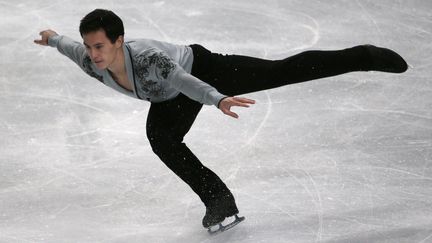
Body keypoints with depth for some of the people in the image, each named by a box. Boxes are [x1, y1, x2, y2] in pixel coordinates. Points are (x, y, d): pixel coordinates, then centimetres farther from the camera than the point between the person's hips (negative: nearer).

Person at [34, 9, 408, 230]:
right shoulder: (93, 63, -25)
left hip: (205, 69, -6)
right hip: (171, 100, 6)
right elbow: (73, 48, 1)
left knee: (284, 71, -3)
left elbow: (184, 81, -63)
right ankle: (219, 200, -8)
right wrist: (53, 40, 22)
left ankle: (365, 57, 11)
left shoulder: (147, 57, -45)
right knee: (160, 138, -19)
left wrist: (219, 100, -80)